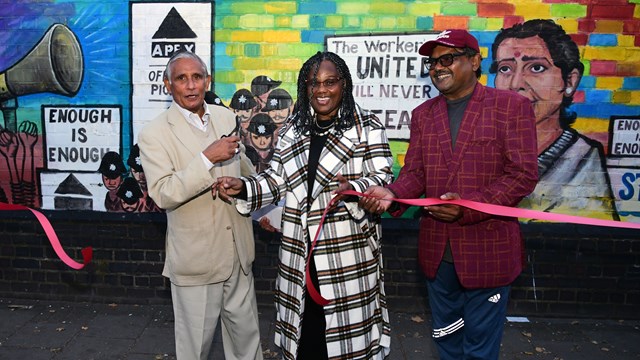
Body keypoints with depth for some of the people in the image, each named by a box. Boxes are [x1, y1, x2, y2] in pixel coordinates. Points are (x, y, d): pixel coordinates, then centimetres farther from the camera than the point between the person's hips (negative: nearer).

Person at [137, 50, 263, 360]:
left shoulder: (226, 117, 4)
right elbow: (162, 195, -20)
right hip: (195, 257, -4)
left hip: (238, 250, 5)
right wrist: (207, 158, -27)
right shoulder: (154, 134, -11)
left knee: (246, 334, 19)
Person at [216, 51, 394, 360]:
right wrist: (243, 188, -5)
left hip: (349, 247, -3)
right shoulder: (292, 128, 10)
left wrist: (353, 188, -27)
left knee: (347, 326, 6)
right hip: (301, 249, 4)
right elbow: (277, 179, 11)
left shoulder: (368, 126, -2)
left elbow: (383, 177, -8)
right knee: (304, 324, 12)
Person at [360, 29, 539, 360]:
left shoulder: (511, 105, -6)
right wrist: (392, 195, -18)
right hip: (437, 251, 4)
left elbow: (523, 174, -11)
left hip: (487, 250, -4)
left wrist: (468, 206, -24)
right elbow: (414, 173, 3)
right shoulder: (423, 113, 8)